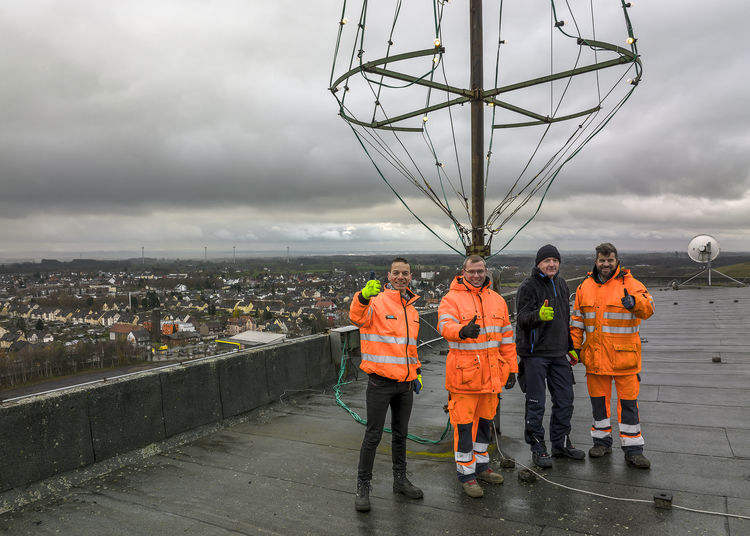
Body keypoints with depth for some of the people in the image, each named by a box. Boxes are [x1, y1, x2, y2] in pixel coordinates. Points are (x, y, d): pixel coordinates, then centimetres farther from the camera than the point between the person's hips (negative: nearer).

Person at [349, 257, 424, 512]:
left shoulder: (412, 309, 12)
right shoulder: (377, 301, -10)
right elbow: (357, 317, -32)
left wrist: (416, 370, 16)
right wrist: (364, 297, -51)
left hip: (405, 384, 6)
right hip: (381, 383, -6)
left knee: (401, 434, 18)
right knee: (373, 435, 1)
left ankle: (400, 479, 33)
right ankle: (363, 486, 15)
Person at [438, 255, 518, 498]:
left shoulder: (497, 300, 11)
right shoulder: (451, 299, -6)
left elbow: (506, 336, 15)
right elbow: (445, 325, -25)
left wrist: (511, 368, 13)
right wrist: (462, 331, -46)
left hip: (491, 375, 6)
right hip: (463, 375, -6)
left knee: (484, 420, 19)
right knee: (464, 425, 0)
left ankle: (481, 465, 35)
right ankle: (466, 473, 14)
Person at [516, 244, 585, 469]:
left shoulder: (561, 284, 13)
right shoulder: (528, 286, -10)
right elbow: (522, 318, -19)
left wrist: (570, 347, 22)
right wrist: (539, 315, -39)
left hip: (558, 353, 7)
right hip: (535, 353, -7)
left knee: (565, 400, 13)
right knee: (536, 403, 1)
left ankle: (561, 443, 28)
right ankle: (537, 447, 14)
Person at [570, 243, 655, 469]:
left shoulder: (630, 283, -3)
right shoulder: (585, 287, 7)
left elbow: (647, 308, -18)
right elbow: (577, 321, 13)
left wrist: (635, 301, -40)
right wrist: (575, 347, 8)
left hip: (624, 355, -3)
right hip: (595, 355, 3)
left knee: (628, 401, 2)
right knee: (598, 399, 13)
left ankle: (633, 449, 12)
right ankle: (602, 440, 27)